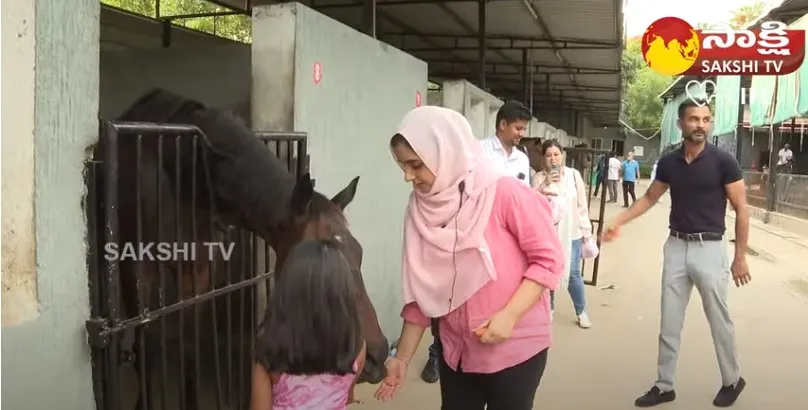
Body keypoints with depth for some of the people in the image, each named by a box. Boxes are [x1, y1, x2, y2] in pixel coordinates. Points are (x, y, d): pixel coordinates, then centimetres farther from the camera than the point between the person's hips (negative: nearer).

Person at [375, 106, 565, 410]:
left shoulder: (505, 194, -18)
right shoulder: (420, 210, -3)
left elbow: (549, 259, -13)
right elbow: (421, 290, 2)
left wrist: (509, 315, -23)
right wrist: (402, 357, 2)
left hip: (515, 348, -4)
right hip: (454, 350, 4)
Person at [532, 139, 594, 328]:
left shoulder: (574, 174, -2)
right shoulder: (538, 178, -3)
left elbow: (582, 205, 2)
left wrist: (586, 231, 3)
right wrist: (544, 185, -22)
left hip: (571, 233, 0)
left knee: (573, 273, 2)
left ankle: (581, 312, 20)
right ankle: (549, 309, 29)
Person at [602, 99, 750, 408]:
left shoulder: (723, 161, -10)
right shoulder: (668, 162, 2)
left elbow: (741, 210, -6)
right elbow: (650, 197, 15)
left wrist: (740, 257, -7)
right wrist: (619, 221, 3)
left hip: (709, 249, -4)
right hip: (676, 247, 4)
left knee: (719, 321, 10)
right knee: (669, 324, 9)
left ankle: (732, 381, 32)